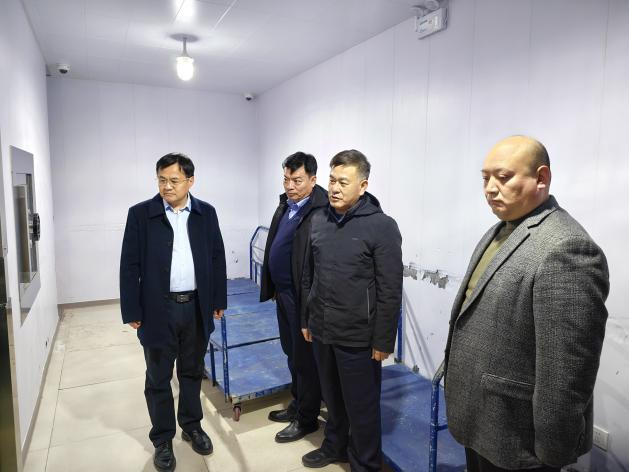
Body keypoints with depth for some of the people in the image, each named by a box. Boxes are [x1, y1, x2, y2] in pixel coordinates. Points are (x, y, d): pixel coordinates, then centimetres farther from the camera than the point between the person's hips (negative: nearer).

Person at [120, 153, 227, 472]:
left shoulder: (206, 213, 1)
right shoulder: (140, 214, -6)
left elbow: (217, 258, 5)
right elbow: (130, 266, -5)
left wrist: (219, 300, 5)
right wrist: (132, 311, -6)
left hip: (197, 308, 2)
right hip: (158, 310, -2)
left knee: (192, 372, 17)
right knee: (158, 379, 12)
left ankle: (192, 426, 38)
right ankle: (162, 440, 30)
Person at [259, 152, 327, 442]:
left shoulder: (320, 210, -20)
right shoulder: (285, 205, 8)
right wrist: (272, 287, 14)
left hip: (303, 298, -9)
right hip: (284, 294, 9)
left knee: (305, 358, 7)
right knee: (292, 354, 22)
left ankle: (307, 418, 26)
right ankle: (297, 405, 40)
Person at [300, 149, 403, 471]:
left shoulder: (382, 226, -13)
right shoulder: (318, 220, 3)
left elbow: (390, 291, -13)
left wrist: (383, 340, -12)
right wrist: (306, 319, 13)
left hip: (357, 337, -5)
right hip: (322, 331, 5)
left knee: (361, 406, 11)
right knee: (332, 397, 22)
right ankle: (335, 446, 46)